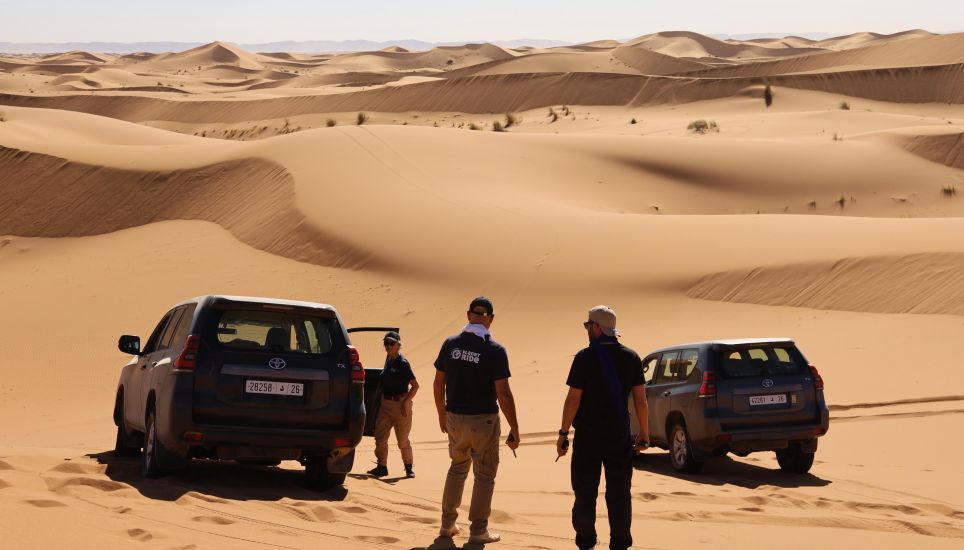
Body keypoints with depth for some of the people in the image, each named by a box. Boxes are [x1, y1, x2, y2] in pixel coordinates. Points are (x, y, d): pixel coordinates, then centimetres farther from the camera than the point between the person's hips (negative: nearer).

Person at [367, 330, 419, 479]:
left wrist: (406, 402, -20)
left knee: (403, 440, 4)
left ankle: (408, 468, 19)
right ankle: (382, 467, 14)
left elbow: (415, 385, -16)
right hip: (386, 403, 7)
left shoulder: (402, 363, -15)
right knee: (380, 437, 4)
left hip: (400, 404, -7)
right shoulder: (388, 359, 7)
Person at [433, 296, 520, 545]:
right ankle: (478, 530, 13)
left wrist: (442, 413, 19)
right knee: (485, 475, 9)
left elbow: (439, 383, 5)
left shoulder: (450, 344, -1)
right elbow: (503, 393, -17)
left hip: (455, 418, 4)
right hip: (483, 421, -4)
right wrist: (514, 430, -10)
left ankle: (448, 524, 25)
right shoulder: (494, 351, -14)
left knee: (458, 467, 23)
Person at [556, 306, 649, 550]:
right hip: (619, 436, 3)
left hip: (588, 436, -3)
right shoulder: (631, 357, 1)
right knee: (619, 492, 7)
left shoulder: (585, 357, -10)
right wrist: (644, 434, 9)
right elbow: (640, 399, 2)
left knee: (585, 492, 8)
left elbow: (573, 399, -12)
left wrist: (564, 433, -5)